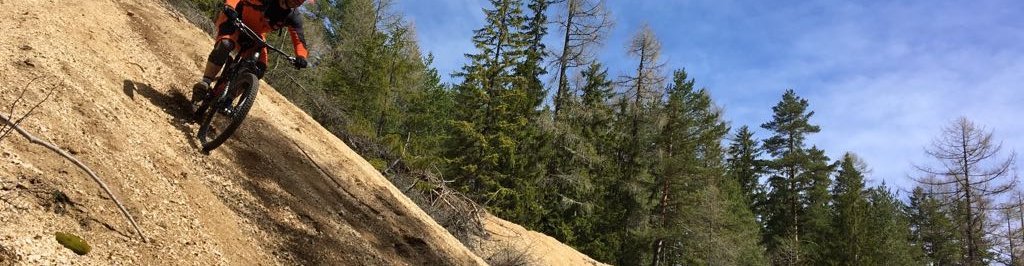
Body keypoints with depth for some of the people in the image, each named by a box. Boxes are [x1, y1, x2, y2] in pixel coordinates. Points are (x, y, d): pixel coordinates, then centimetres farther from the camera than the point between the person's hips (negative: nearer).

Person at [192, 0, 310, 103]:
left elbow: (298, 37, -17)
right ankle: (205, 83, -25)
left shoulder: (294, 16, -15)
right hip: (233, 20, -5)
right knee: (225, 45, -34)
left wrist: (301, 56, -38)